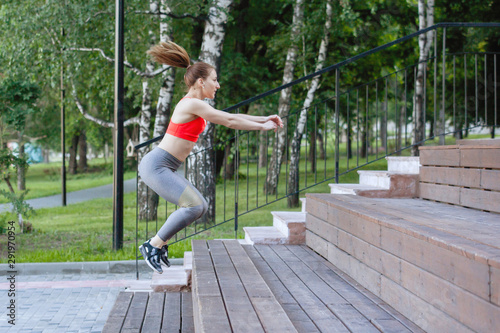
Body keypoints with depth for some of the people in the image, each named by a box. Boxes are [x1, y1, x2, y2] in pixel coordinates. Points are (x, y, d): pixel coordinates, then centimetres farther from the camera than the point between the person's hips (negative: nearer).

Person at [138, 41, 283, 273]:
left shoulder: (195, 105, 15)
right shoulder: (192, 104, -15)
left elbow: (229, 117, 21)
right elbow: (229, 121, -12)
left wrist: (263, 119, 18)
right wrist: (262, 127, -1)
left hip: (164, 168, 10)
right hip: (156, 166, -10)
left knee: (201, 206, 9)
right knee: (193, 206, -19)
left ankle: (159, 241, 13)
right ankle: (153, 246, -9)